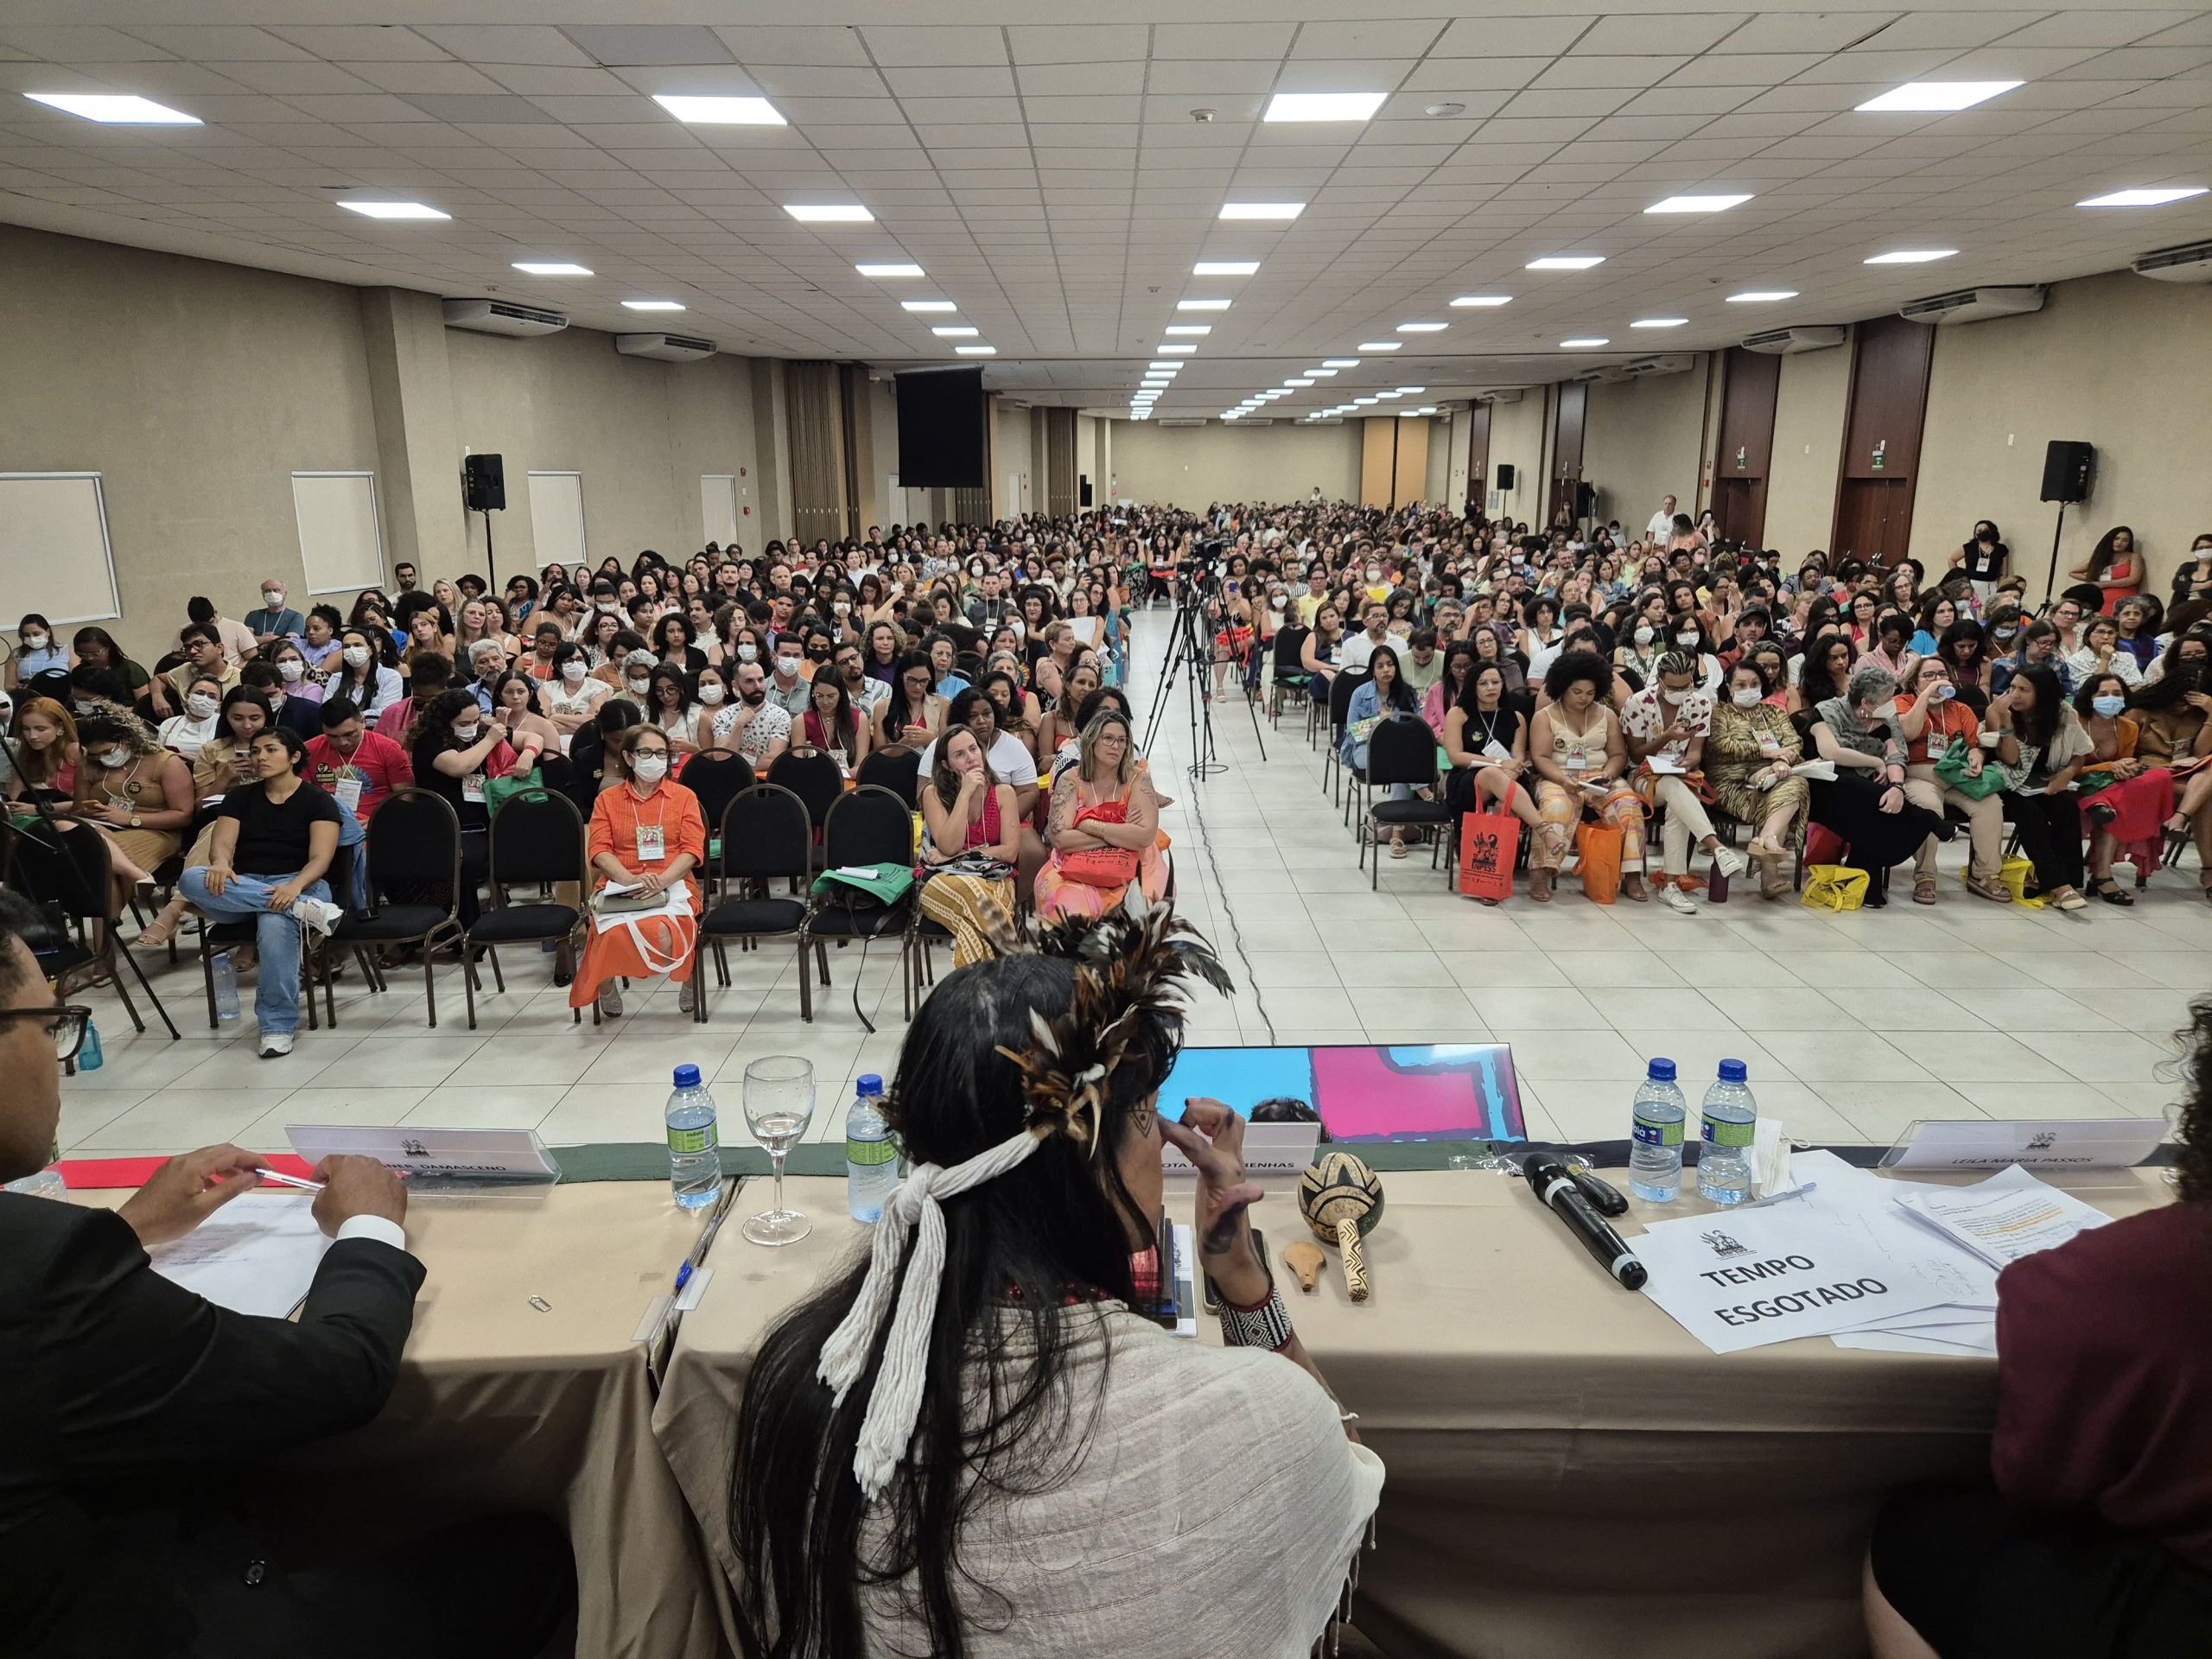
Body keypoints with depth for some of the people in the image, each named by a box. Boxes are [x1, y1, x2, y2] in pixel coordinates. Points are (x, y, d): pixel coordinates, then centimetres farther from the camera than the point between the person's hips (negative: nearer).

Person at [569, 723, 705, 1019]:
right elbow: (600, 850, 3)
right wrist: (631, 879, -17)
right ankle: (607, 988, 2)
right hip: (617, 886, 1)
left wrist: (662, 879, -17)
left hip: (672, 884, 0)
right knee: (617, 933, -34)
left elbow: (692, 849, 3)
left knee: (664, 934, -34)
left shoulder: (684, 796, 14)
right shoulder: (607, 799, 15)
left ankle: (690, 981, 2)